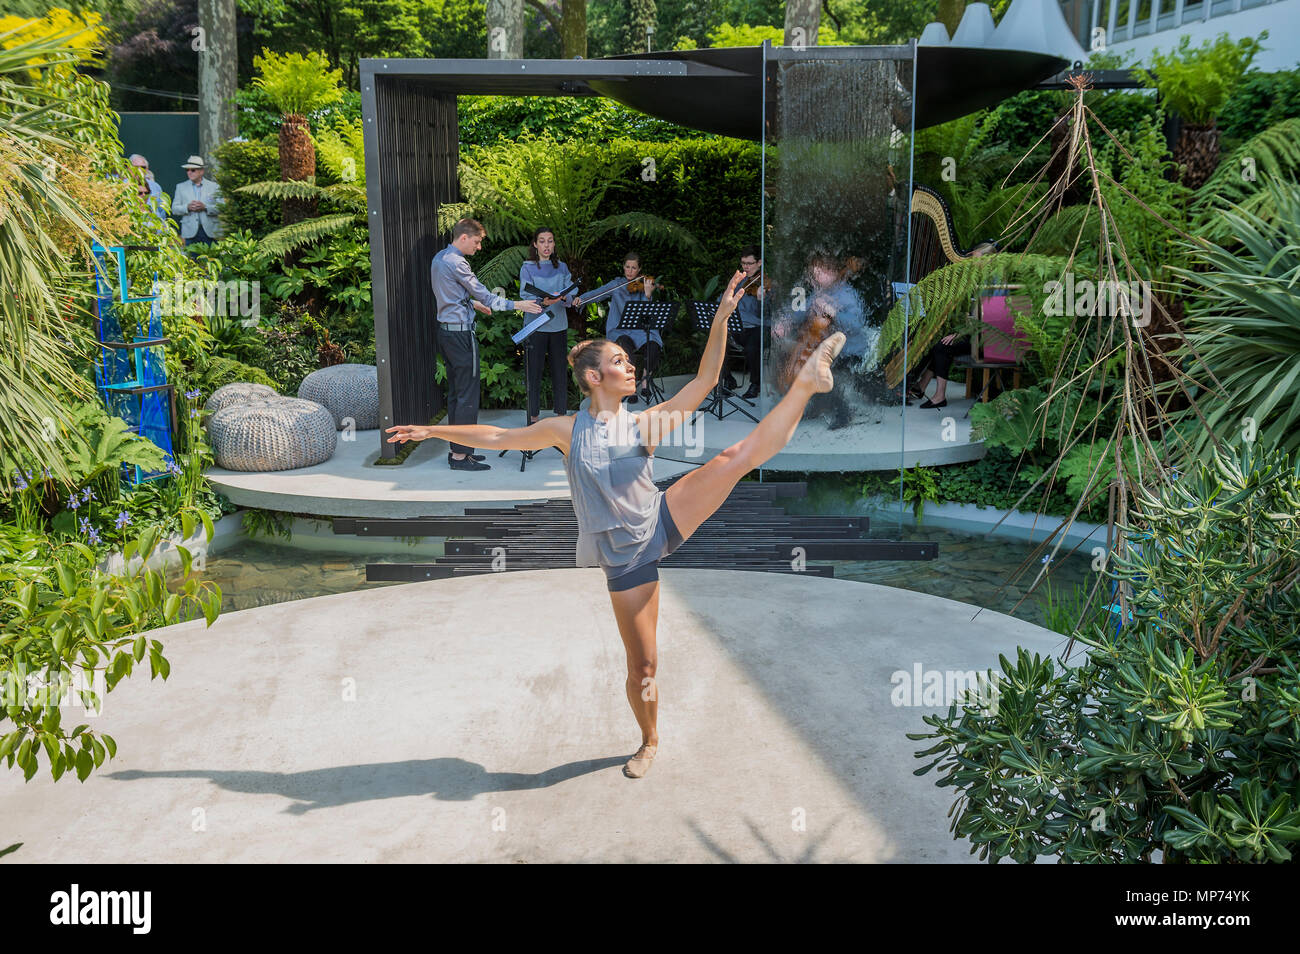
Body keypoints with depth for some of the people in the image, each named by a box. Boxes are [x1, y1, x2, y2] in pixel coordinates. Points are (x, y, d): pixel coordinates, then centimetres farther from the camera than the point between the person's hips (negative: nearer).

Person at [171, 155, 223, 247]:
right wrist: (187, 207, -12)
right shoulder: (180, 187, 13)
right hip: (190, 232, 1)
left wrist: (205, 207, -16)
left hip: (210, 232, -1)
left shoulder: (214, 186, 8)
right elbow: (174, 209, 8)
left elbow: (221, 208, 0)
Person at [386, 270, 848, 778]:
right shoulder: (566, 430, -1)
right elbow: (497, 437, 8)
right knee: (642, 666, 5)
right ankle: (649, 742, 30)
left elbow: (704, 381, -6)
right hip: (625, 558, -1)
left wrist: (722, 317, -14)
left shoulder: (646, 424, 0)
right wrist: (432, 431, 9)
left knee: (738, 456, -18)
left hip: (663, 522, 1)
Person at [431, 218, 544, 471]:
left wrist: (472, 303, 35)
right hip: (460, 333, -10)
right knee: (467, 395, -6)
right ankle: (460, 455, -4)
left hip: (446, 331, 10)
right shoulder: (456, 263, -17)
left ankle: (457, 449, 19)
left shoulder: (439, 258, 13)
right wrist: (515, 305, -10)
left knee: (455, 392, 14)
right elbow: (483, 295, -16)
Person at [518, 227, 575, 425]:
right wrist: (543, 301, -30)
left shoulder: (562, 267, 11)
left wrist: (564, 298, -22)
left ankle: (561, 413, 18)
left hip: (559, 326, 3)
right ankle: (533, 416, 9)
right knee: (534, 373, 0)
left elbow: (570, 294, 2)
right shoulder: (527, 268, -1)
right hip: (535, 326, -3)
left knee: (560, 371, 6)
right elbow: (525, 297, -11)